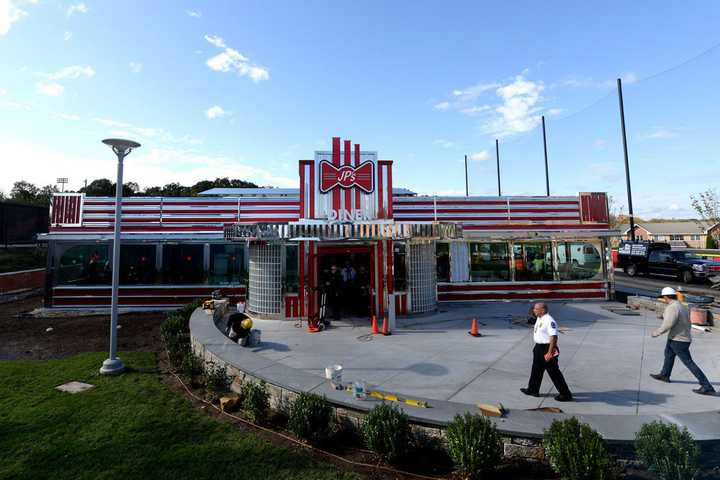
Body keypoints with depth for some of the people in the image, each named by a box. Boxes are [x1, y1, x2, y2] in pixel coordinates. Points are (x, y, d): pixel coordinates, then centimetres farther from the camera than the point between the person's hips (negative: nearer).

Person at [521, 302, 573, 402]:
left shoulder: (549, 320, -24)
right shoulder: (539, 319, 7)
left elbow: (554, 337, -28)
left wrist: (549, 353, -29)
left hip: (547, 348, -10)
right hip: (539, 347, 10)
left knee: (554, 372, 1)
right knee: (536, 370, 20)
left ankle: (566, 394, 17)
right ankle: (533, 390, 34)